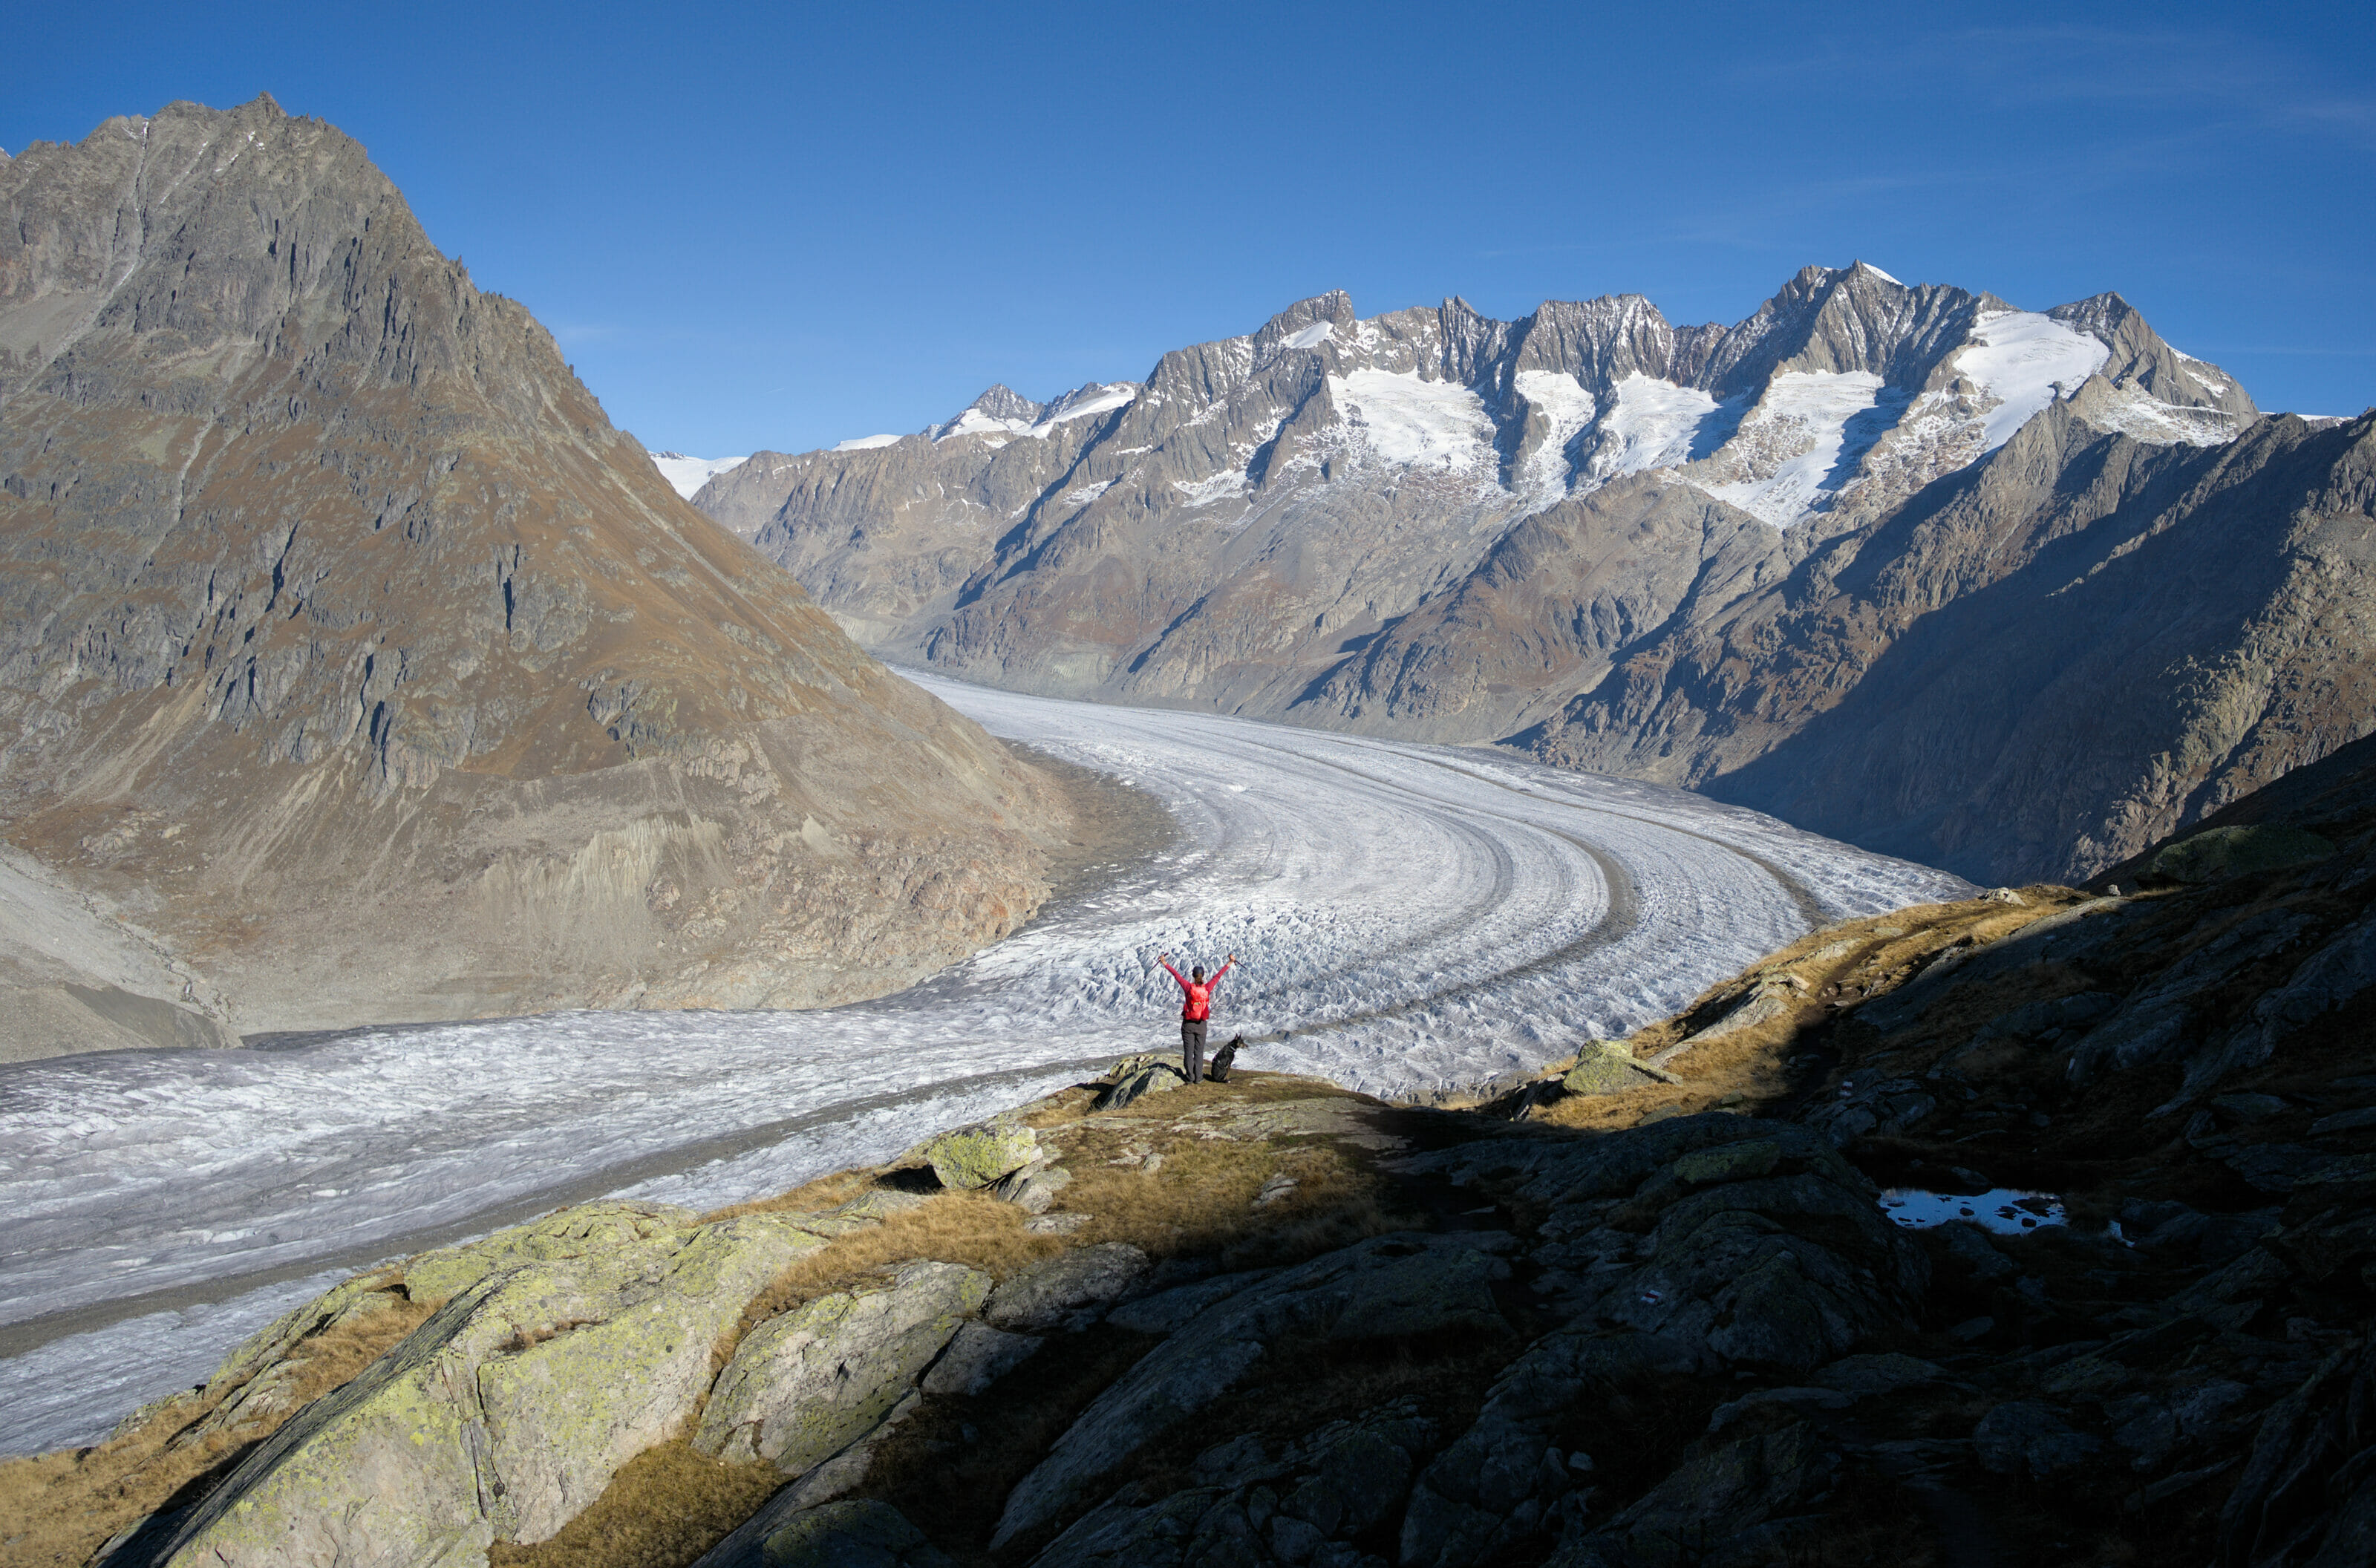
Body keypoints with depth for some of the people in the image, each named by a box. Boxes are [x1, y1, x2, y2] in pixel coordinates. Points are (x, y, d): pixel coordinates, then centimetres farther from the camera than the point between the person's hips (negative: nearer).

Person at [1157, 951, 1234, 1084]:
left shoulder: (1188, 987, -12)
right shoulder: (1207, 988, -8)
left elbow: (1176, 975, -4)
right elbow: (1218, 976, 1)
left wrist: (1164, 963, 4)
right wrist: (1230, 963, 10)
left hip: (1188, 1024, -1)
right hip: (1201, 1025, 1)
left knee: (1188, 1051, 6)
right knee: (1199, 1052, 8)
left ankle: (1190, 1077, 7)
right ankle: (1198, 1078, 9)